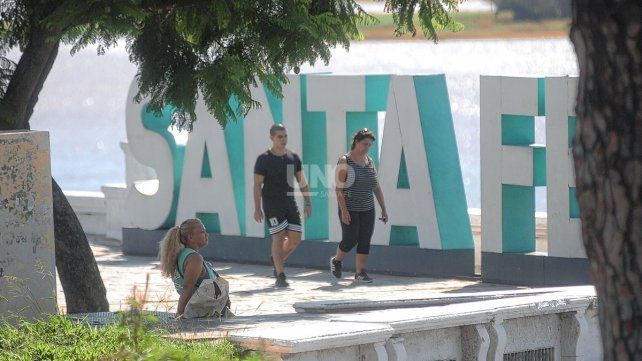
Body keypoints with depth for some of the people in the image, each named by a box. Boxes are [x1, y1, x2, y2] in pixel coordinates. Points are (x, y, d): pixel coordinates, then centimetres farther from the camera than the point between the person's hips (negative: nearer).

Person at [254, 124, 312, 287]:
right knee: (279, 237, -11)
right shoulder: (264, 159, -6)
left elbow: (302, 181, 13)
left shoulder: (294, 157, 8)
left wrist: (308, 203, 7)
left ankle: (278, 259, 30)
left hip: (290, 203, 5)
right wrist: (257, 209, -12)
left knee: (295, 239, 1)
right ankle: (280, 277, -6)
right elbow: (257, 185, -7)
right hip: (272, 204, -5)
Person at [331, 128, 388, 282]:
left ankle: (360, 272, 4)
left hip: (367, 209, 5)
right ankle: (336, 261, 21)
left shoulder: (369, 162, 8)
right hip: (349, 209, -5)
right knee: (350, 240, -6)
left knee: (365, 240, -1)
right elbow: (339, 188, -14)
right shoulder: (345, 161, -9)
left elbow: (377, 187, 12)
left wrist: (383, 209, 8)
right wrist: (344, 211, -21)